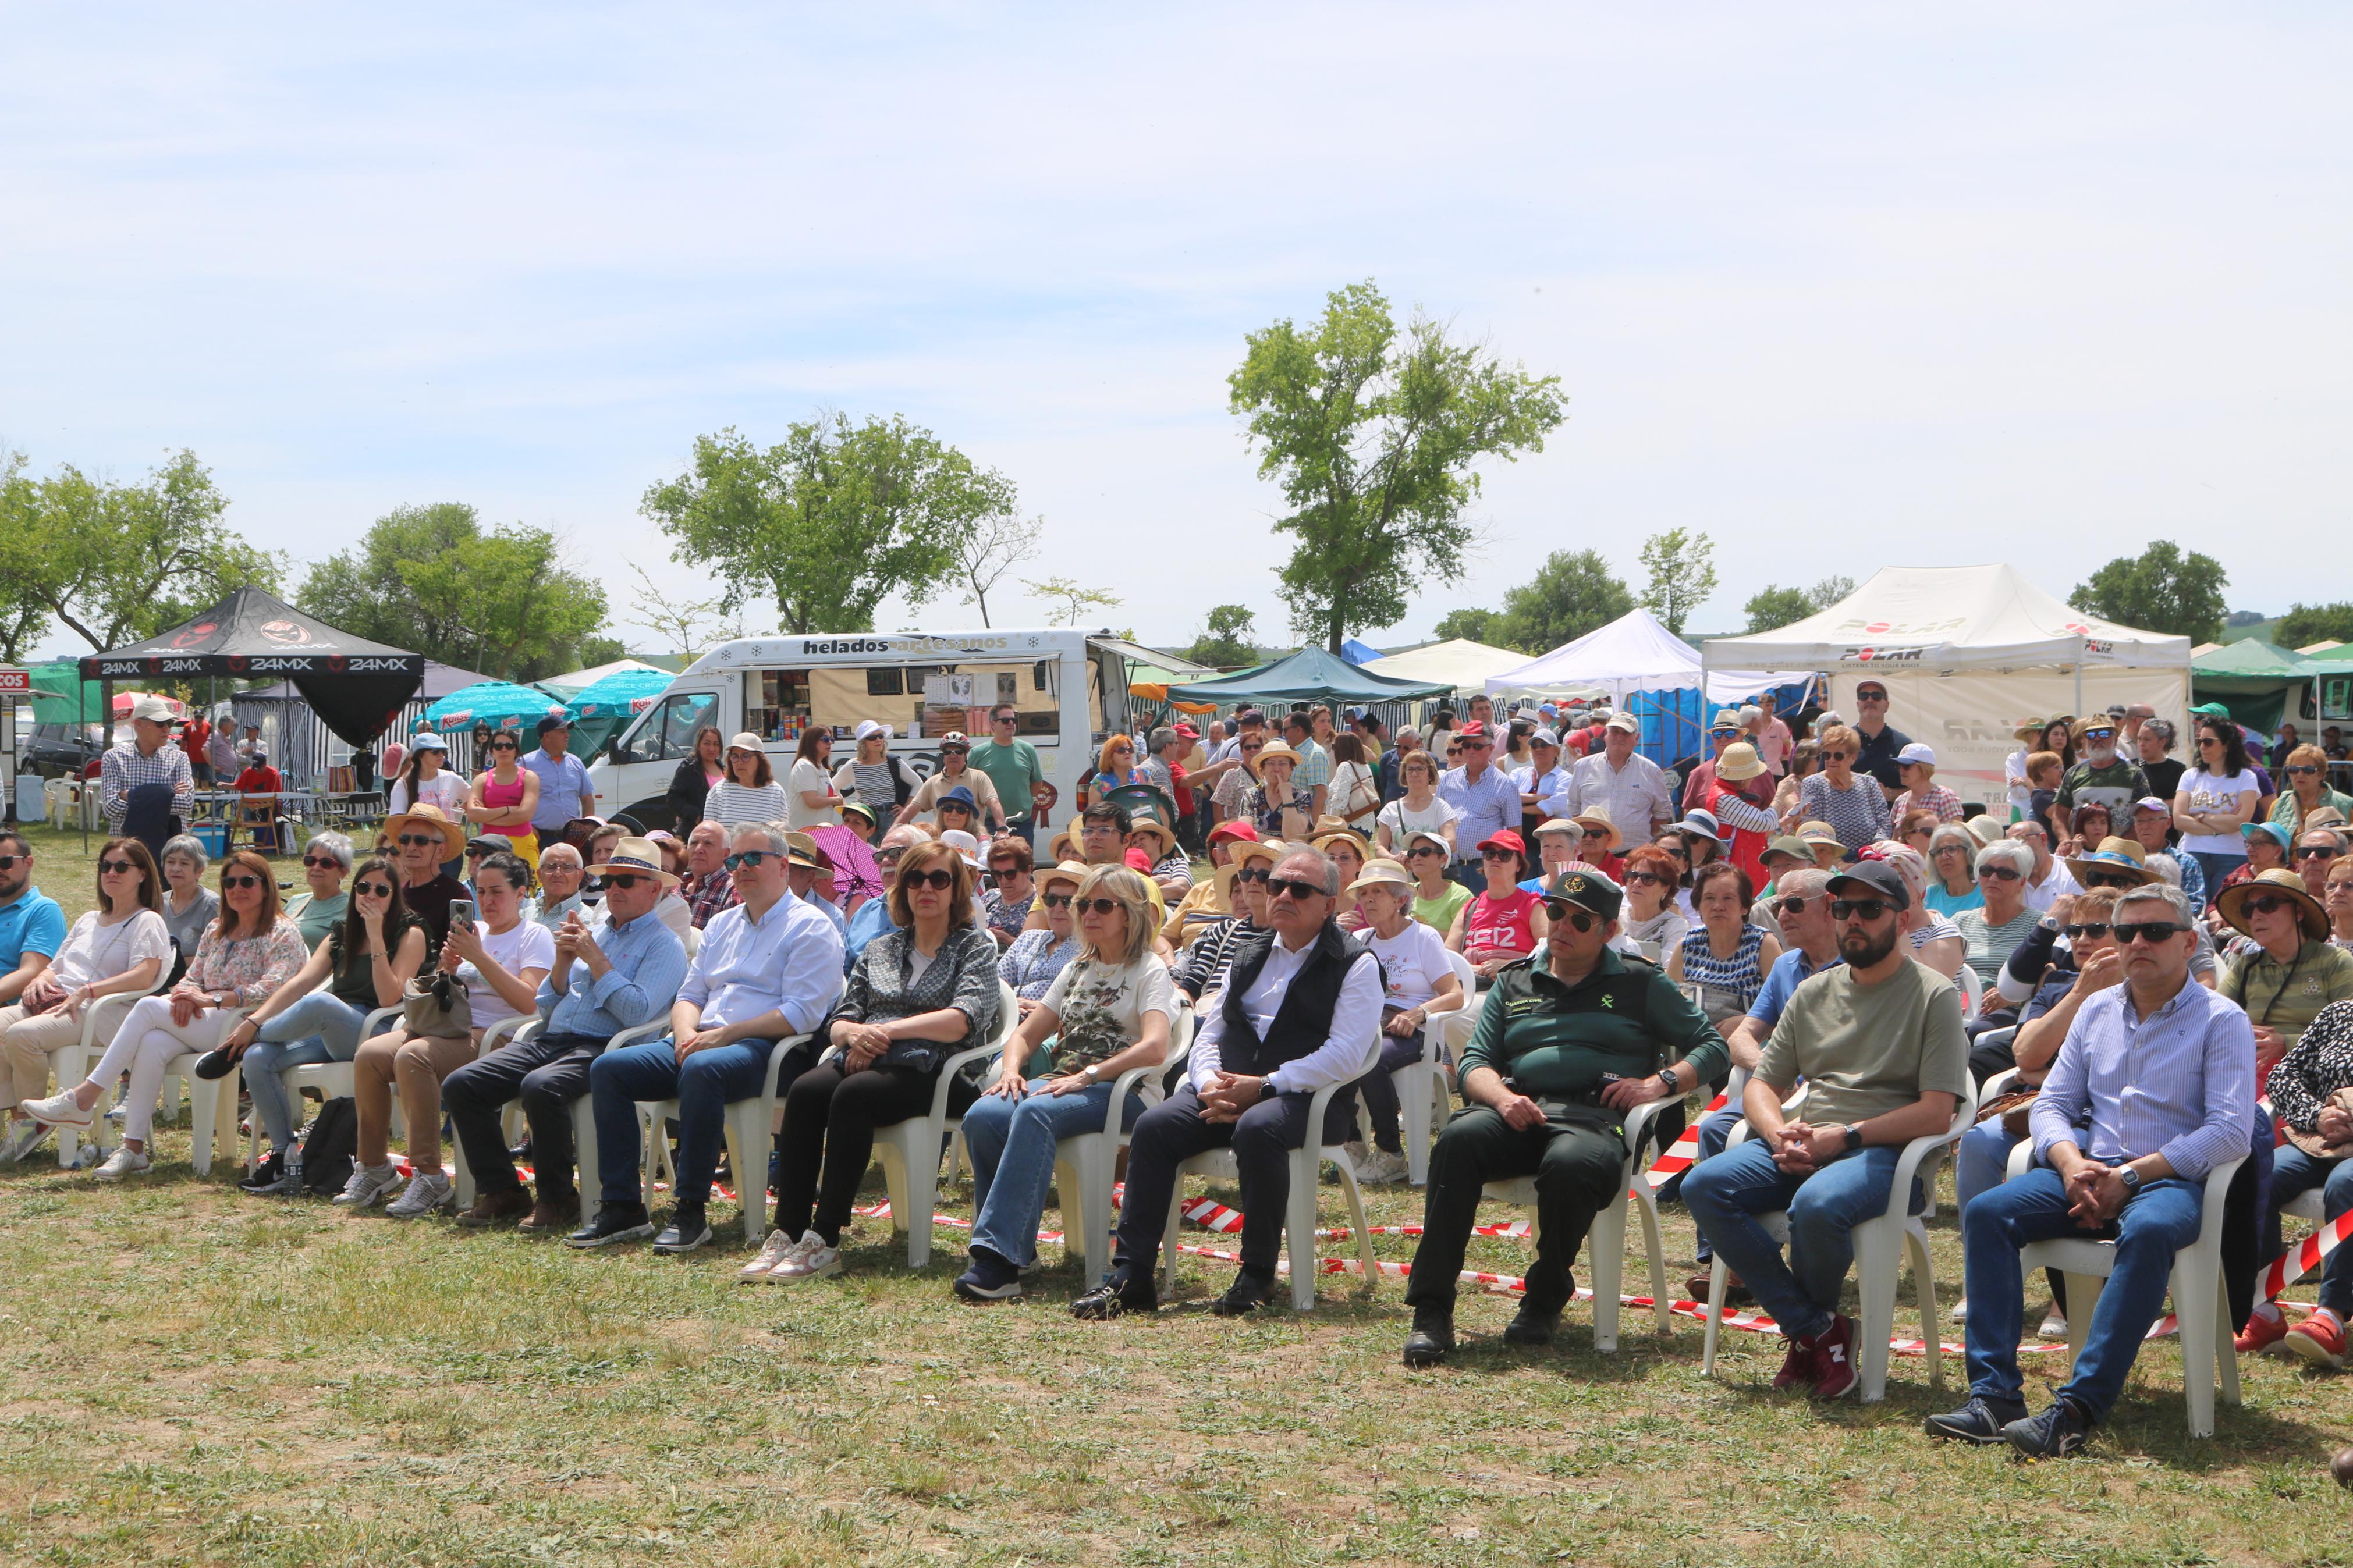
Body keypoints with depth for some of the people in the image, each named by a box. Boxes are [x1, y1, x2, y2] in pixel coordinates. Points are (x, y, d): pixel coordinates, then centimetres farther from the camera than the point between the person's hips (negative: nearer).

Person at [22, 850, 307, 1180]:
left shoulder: (282, 934, -1)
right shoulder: (216, 931, 22)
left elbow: (273, 990, -15)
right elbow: (192, 977, 18)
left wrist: (213, 999, -22)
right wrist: (188, 995, -7)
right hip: (202, 1027, 6)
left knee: (149, 1007, -24)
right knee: (152, 1043, -29)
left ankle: (84, 1097, -22)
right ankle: (133, 1146, -31)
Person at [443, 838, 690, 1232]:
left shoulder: (664, 944, 4)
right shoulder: (591, 931, 25)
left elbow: (638, 1013, -13)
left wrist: (594, 957, -7)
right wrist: (563, 961, 4)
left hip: (600, 1048, -7)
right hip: (550, 1041, 7)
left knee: (541, 1087, -37)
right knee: (460, 1085, -12)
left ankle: (557, 1200, -20)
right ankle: (501, 1192, -5)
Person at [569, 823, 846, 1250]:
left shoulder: (810, 927, 0)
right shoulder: (721, 924, 25)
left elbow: (801, 1014, -12)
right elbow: (689, 995, 22)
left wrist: (723, 1035, -16)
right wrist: (687, 1033, -3)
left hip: (769, 1050, -8)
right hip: (701, 1042, 8)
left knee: (701, 1069, -39)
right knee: (608, 1068, -12)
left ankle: (690, 1210, -30)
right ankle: (621, 1206, -13)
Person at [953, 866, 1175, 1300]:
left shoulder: (1150, 971, 3)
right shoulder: (1077, 971, 25)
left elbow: (1154, 1048, -15)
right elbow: (1026, 1034, 21)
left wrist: (1086, 1077, -22)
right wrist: (1011, 1068, -2)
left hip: (1123, 1092, -6)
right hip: (1062, 1082, 6)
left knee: (1034, 1114, -37)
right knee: (982, 1115, -26)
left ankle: (1001, 1255, -42)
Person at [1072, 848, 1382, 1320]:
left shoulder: (1356, 966, 2)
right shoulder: (1250, 957, 22)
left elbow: (1345, 1055, -11)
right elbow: (1208, 1036, 19)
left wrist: (1263, 1086, -18)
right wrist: (1210, 1086, -5)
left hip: (1309, 1098, -5)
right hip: (1227, 1088, 6)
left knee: (1257, 1129, -38)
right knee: (1154, 1127, -20)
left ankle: (1257, 1276, -21)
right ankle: (1130, 1277, -18)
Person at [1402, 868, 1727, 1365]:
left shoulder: (1642, 986, 19)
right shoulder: (1513, 983, 26)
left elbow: (1713, 1048, 15)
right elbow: (1475, 1063, 17)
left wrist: (1660, 1082, -4)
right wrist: (1502, 1097, -6)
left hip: (1595, 1115, -3)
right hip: (1519, 1112, 3)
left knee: (1572, 1164, -40)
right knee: (1459, 1138, -33)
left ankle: (1545, 1301, -14)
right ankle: (1431, 1312, -32)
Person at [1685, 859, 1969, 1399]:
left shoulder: (1933, 995, 0)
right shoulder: (1814, 993, 19)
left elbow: (1937, 1112, -9)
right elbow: (1761, 1086, 17)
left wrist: (1844, 1137, -17)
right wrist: (1781, 1136, -7)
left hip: (1885, 1153, -6)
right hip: (1803, 1146, 6)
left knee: (1817, 1205, -38)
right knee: (1704, 1186, -21)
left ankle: (1811, 1325, -4)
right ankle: (1818, 1331, -15)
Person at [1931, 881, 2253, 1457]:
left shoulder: (2221, 1021, 1)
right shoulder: (2097, 1010, 17)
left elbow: (2229, 1130, -10)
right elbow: (2050, 1103, 15)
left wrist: (2130, 1176, -17)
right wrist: (2071, 1163, -9)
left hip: (2171, 1178, -5)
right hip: (2088, 1170, 5)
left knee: (2149, 1231, -39)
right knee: (1987, 1211, -21)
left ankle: (2079, 1407, -41)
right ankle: (1995, 1394, -26)